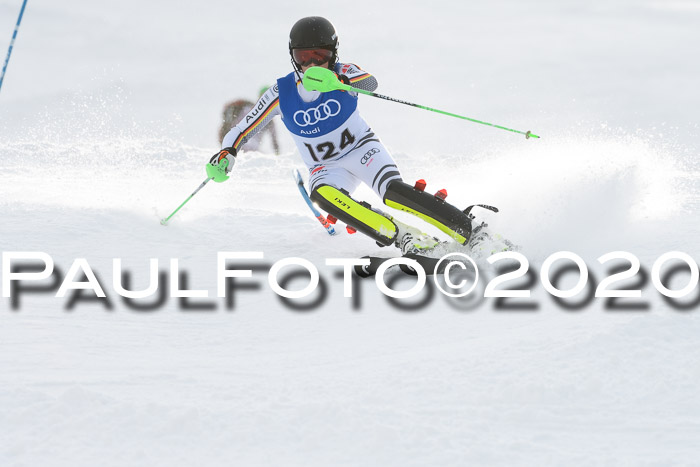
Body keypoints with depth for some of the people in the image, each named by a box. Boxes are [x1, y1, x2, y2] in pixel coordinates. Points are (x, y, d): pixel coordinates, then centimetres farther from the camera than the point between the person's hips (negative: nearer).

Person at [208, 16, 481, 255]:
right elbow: (244, 129, -2)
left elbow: (370, 83, -37)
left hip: (361, 149, -2)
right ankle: (404, 238, -37)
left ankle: (469, 232, -26)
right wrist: (226, 153, -23)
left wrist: (339, 80, -58)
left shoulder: (342, 73, -14)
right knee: (321, 195, -34)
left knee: (393, 191, -31)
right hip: (327, 168, 2)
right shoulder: (282, 93, -9)